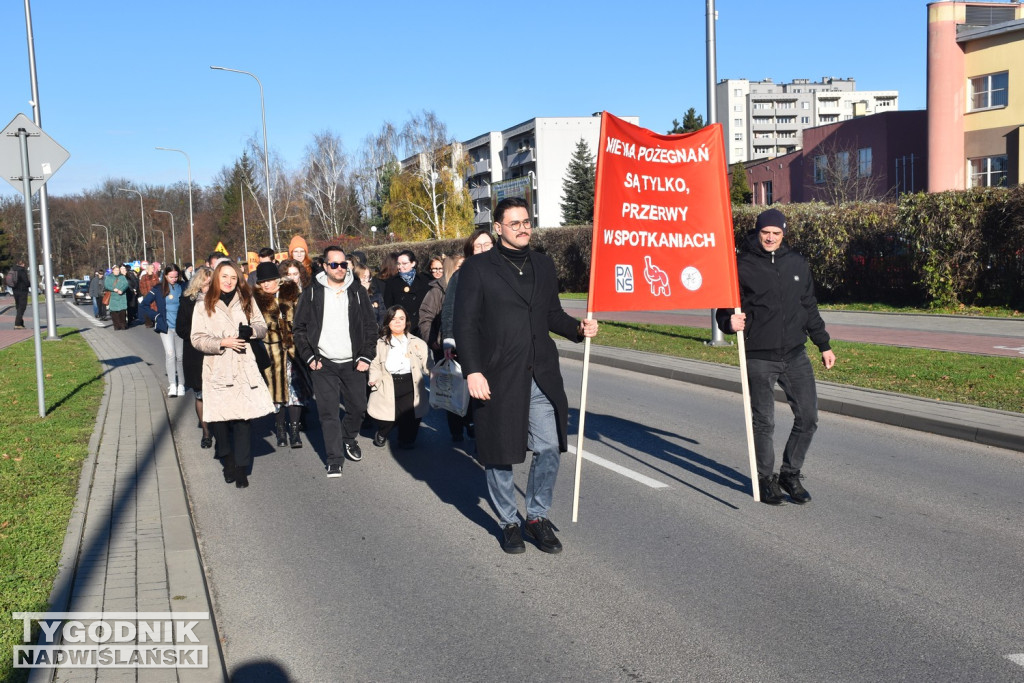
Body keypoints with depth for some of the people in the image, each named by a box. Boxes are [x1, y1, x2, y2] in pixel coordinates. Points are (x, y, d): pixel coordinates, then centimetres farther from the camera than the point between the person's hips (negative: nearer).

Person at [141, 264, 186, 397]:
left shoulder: (182, 288, 5)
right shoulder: (159, 289, 0)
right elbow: (143, 305, 3)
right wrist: (156, 317, -3)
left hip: (180, 326, 2)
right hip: (165, 327, -2)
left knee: (180, 355, 6)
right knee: (170, 353, -13)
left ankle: (180, 384, 14)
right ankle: (172, 385, -15)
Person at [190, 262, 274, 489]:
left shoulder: (246, 300, 12)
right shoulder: (204, 305, 4)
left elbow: (262, 327, 14)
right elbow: (197, 338, 0)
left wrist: (251, 330, -8)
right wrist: (223, 342, -14)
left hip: (244, 367, 1)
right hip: (217, 369, -1)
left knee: (244, 417, -7)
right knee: (220, 417, 0)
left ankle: (241, 468, -2)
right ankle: (228, 461, 20)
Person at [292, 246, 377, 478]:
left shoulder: (358, 291, 6)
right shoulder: (312, 293, 2)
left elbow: (370, 326, 8)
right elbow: (299, 328, 5)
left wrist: (365, 357, 0)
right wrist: (309, 357, -3)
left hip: (353, 363, 2)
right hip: (324, 364, -2)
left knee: (358, 407, 6)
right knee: (328, 412, -3)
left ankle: (349, 439, 34)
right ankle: (335, 460, 4)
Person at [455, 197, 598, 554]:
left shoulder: (543, 265, 13)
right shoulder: (477, 268, -3)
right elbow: (465, 325, -6)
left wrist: (578, 327, -1)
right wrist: (472, 371, -14)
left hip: (542, 377, 4)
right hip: (497, 378, -4)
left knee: (549, 448, 4)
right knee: (498, 454, 7)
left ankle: (537, 516, 24)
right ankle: (509, 522, 26)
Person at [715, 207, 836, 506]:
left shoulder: (797, 263, 10)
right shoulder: (742, 266, -3)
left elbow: (809, 307, 19)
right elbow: (724, 309, -1)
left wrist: (823, 345, 20)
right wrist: (731, 322, -24)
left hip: (796, 355, 4)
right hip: (759, 360, -4)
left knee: (808, 418, 3)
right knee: (764, 422, 4)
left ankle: (791, 474, 21)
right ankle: (766, 479, 22)